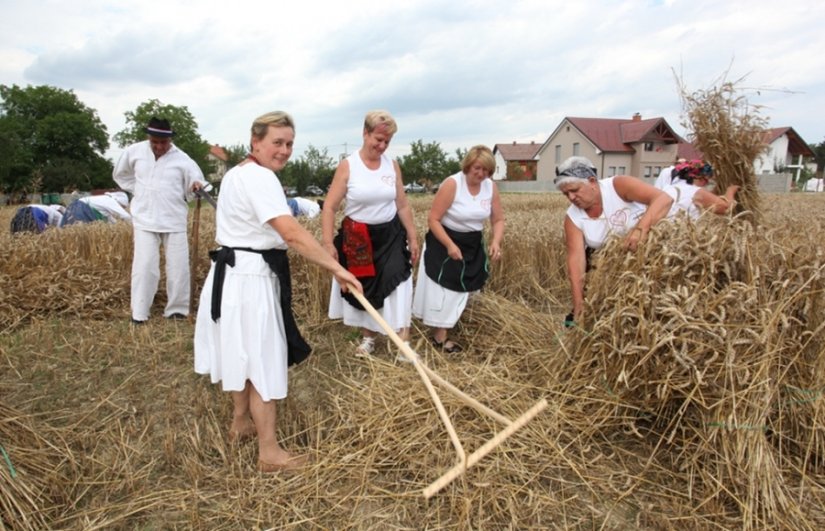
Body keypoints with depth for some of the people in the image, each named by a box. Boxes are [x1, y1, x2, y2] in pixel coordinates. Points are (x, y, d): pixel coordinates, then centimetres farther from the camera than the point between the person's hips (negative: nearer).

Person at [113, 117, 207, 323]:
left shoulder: (181, 159, -6)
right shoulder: (134, 152, 1)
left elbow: (196, 181, -6)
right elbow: (120, 175, 18)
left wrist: (197, 186, -30)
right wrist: (138, 191, 7)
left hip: (174, 221, 0)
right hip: (145, 219, 0)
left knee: (178, 266, 4)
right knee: (144, 266, -4)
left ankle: (176, 310, 20)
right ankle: (139, 314, 6)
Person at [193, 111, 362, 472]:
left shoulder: (239, 174, 15)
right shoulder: (260, 178, -20)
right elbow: (292, 234, -30)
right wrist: (336, 268, -30)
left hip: (236, 272, 11)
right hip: (250, 278, -11)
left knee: (244, 355, 22)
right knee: (262, 362, -3)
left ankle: (241, 422, 40)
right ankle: (269, 453, 7)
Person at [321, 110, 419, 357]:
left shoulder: (392, 166, -1)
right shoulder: (348, 165, -10)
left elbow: (403, 206, 7)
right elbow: (329, 207, -11)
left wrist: (412, 238, 8)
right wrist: (328, 243, -17)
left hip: (390, 236, 2)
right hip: (357, 238, -1)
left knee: (397, 288, -6)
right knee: (363, 289, 12)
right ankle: (368, 337, 32)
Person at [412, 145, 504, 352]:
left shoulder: (491, 187, -6)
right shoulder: (452, 184, -21)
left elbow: (498, 219, 3)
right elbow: (433, 219, -21)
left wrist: (496, 241, -16)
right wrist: (450, 245, -27)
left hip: (473, 244, 6)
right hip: (445, 241, -6)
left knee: (467, 286, 12)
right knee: (445, 288, -2)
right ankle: (440, 336, 9)